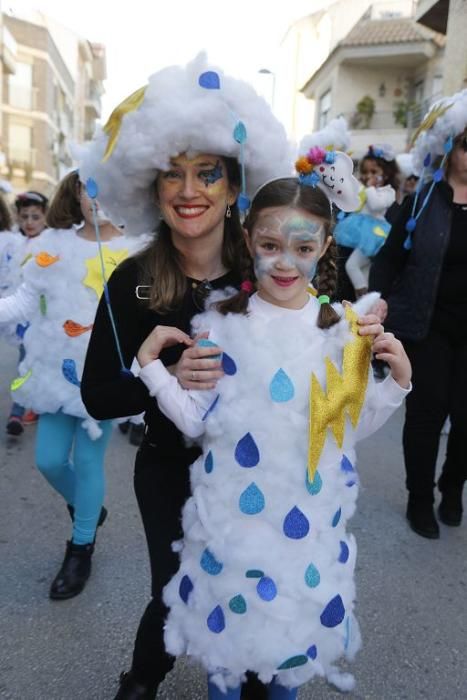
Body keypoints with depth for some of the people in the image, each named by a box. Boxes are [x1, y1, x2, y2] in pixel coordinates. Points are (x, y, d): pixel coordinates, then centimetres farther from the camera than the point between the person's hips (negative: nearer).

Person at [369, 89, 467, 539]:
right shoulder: (423, 201, -3)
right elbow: (390, 256, -3)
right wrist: (378, 298, -18)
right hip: (426, 326, -2)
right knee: (427, 411, 3)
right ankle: (420, 498, 24)